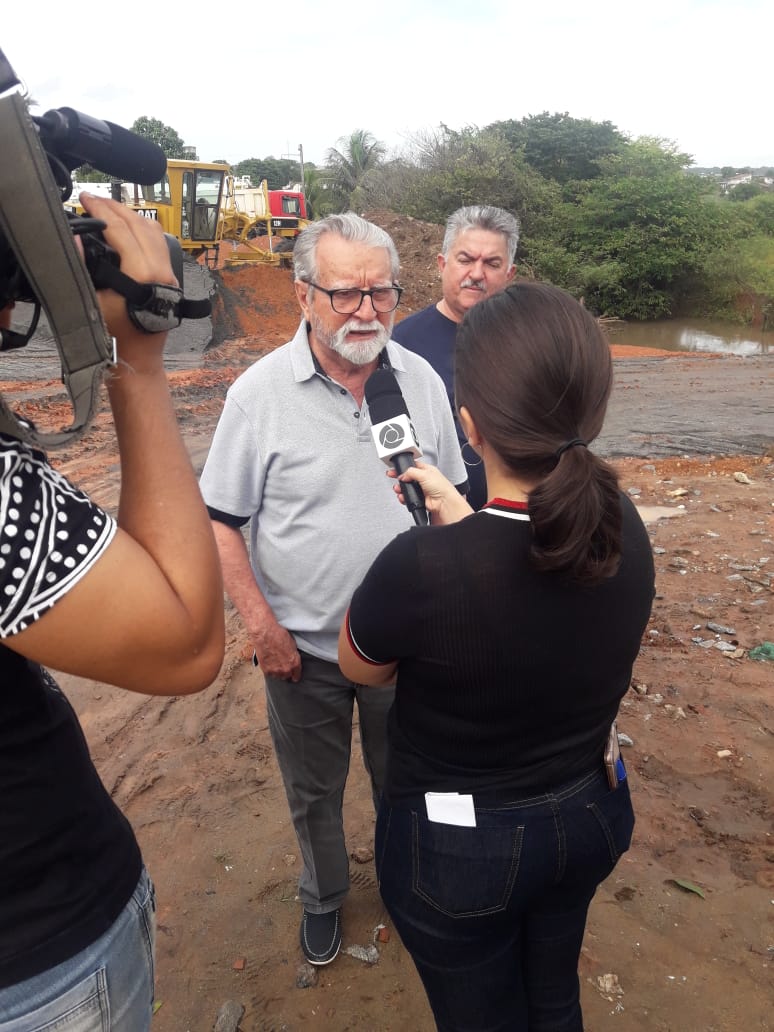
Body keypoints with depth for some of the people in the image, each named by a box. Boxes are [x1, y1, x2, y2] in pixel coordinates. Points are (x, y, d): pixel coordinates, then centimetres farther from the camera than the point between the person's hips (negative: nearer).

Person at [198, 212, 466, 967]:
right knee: (314, 791, 21)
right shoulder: (260, 393, -15)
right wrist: (260, 623, -13)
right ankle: (323, 895, 50)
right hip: (303, 647, -2)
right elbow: (220, 521, -9)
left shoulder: (421, 380, -6)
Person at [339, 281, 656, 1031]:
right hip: (590, 818, 5)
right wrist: (462, 521, 9)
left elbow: (358, 668, -13)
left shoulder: (422, 567, -35)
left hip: (459, 848, -4)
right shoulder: (624, 529, -17)